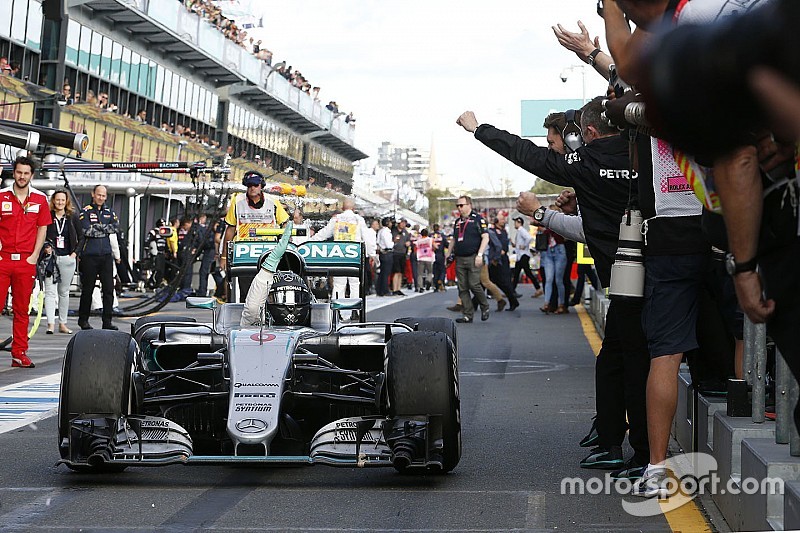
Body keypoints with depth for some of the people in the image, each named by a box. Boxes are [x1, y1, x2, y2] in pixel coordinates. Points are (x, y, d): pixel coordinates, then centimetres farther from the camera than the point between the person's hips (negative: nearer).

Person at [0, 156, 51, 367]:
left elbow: (42, 229, 10)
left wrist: (34, 256, 1)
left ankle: (19, 353, 10)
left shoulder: (40, 199, 7)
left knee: (22, 309, 6)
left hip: (26, 261, 2)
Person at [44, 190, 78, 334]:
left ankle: (62, 323, 17)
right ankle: (51, 324, -13)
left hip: (67, 259, 3)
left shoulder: (72, 218, 7)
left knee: (64, 292, 10)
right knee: (50, 291, -9)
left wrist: (75, 252, 3)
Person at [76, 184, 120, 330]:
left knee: (109, 288, -2)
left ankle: (107, 321, 3)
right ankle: (83, 320, 15)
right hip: (89, 256, -4)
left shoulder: (109, 212, 16)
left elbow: (114, 230, 6)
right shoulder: (85, 212, 1)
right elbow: (86, 231, -12)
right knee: (87, 289, 3)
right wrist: (105, 228, -5)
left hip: (106, 255, 4)